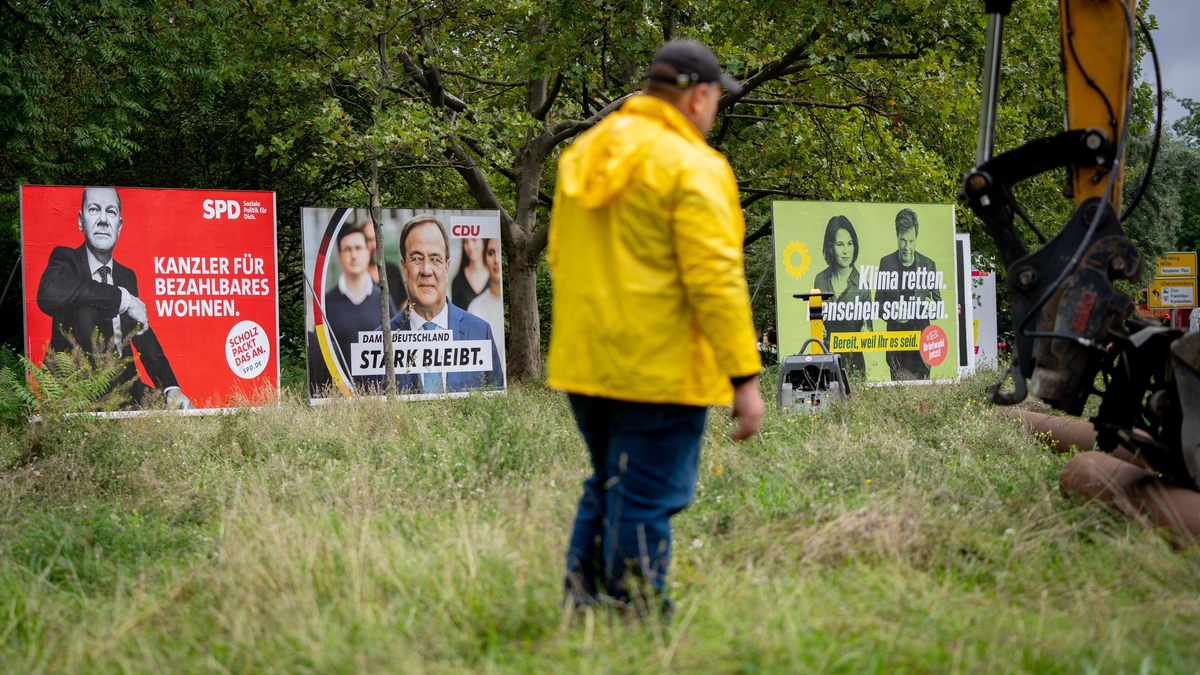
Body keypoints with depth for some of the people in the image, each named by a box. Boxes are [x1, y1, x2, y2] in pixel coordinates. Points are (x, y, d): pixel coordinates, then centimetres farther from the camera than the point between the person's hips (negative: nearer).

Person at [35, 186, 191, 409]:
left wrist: (172, 388, 1)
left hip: (124, 388, 6)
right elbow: (48, 293, -26)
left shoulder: (127, 276, 17)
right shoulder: (65, 260, -1)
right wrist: (123, 298, -23)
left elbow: (145, 340, 19)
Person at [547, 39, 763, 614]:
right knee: (647, 502, -2)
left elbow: (559, 256, 20)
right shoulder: (692, 167, -12)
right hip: (658, 370, -8)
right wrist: (744, 377, -17)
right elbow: (715, 279, -18)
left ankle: (581, 608, 24)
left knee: (606, 489, 21)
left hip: (584, 364, 8)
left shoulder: (584, 153, 13)